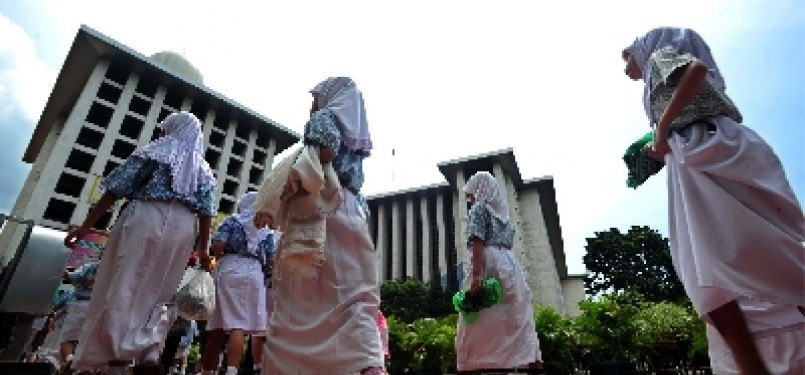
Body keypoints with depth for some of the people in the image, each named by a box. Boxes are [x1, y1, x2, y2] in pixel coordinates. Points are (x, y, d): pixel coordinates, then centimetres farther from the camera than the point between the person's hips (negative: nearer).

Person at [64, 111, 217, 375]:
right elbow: (205, 212, 7)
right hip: (183, 228, 4)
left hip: (145, 219, -3)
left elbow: (115, 190, 3)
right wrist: (204, 250, 7)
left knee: (123, 289, 0)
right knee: (155, 297, 11)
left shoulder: (154, 151, 10)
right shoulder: (203, 169, 19)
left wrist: (85, 226, 5)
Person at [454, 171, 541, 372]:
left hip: (488, 265, -8)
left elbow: (478, 244, -12)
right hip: (509, 266, 8)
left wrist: (476, 275, -20)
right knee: (520, 323, 5)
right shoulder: (503, 212, 23)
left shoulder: (479, 208, 1)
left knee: (481, 328, -6)